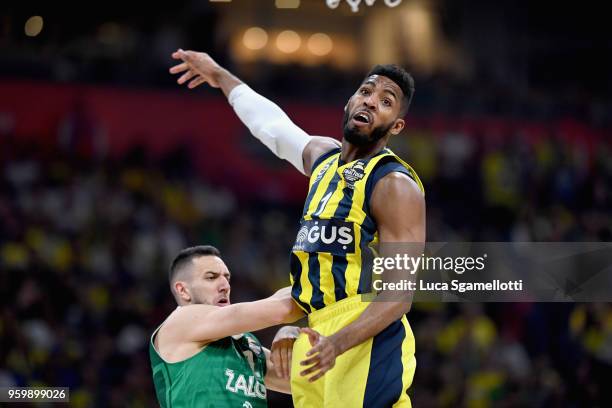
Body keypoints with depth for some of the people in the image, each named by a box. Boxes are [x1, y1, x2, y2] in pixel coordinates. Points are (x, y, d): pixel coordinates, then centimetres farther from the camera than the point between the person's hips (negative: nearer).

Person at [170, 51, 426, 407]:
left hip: (367, 340, -8)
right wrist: (222, 77, 49)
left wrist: (338, 343, -31)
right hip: (318, 335, 8)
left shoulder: (395, 185, -10)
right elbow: (271, 123, 37)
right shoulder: (324, 155, 15)